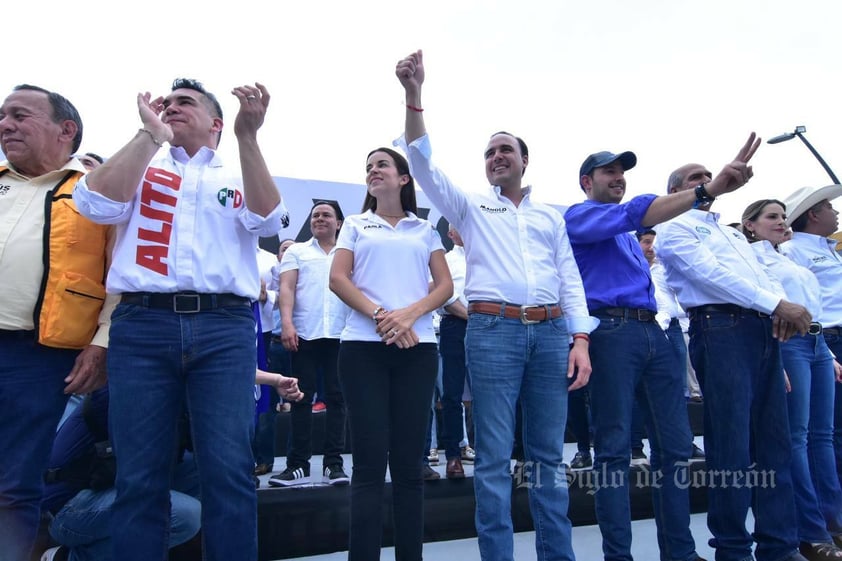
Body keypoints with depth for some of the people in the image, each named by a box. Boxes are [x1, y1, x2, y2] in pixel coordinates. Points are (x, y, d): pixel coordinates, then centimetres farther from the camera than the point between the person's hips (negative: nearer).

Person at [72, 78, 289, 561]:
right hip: (141, 324, 1)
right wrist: (149, 134, 4)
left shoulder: (237, 178, 18)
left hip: (224, 327, -1)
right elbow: (96, 203, 0)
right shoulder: (140, 167, 21)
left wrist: (248, 136, -10)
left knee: (228, 469, -6)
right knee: (139, 473, 4)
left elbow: (268, 220, -3)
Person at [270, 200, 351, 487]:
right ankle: (297, 464, 9)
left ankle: (333, 463, 9)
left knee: (337, 398, 2)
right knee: (301, 399, 2)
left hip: (341, 334, 1)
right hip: (305, 334, 0)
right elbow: (287, 287, 3)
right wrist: (286, 322, -12)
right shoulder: (296, 251, 14)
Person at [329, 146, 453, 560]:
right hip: (363, 345, -1)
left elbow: (445, 285, 7)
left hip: (417, 346, 1)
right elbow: (338, 279, 2)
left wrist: (410, 313, -11)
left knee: (408, 460, 4)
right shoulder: (355, 225, 15)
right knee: (370, 458, -4)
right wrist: (379, 315, -13)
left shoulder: (425, 230, 17)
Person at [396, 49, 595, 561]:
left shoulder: (551, 215, 20)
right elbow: (423, 162, 0)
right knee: (495, 457, -1)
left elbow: (570, 279, 13)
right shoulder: (471, 207, 13)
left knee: (549, 454, 8)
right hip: (493, 330, -2)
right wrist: (414, 94, -10)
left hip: (551, 332, 3)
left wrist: (580, 339, 1)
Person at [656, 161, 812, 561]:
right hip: (721, 328, -8)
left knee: (774, 441, 7)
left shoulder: (732, 232, 30)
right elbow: (711, 273, -10)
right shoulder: (674, 229, 4)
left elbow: (762, 275, 20)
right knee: (731, 445, -6)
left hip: (763, 330, 8)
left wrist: (781, 309, -2)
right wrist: (776, 304, -15)